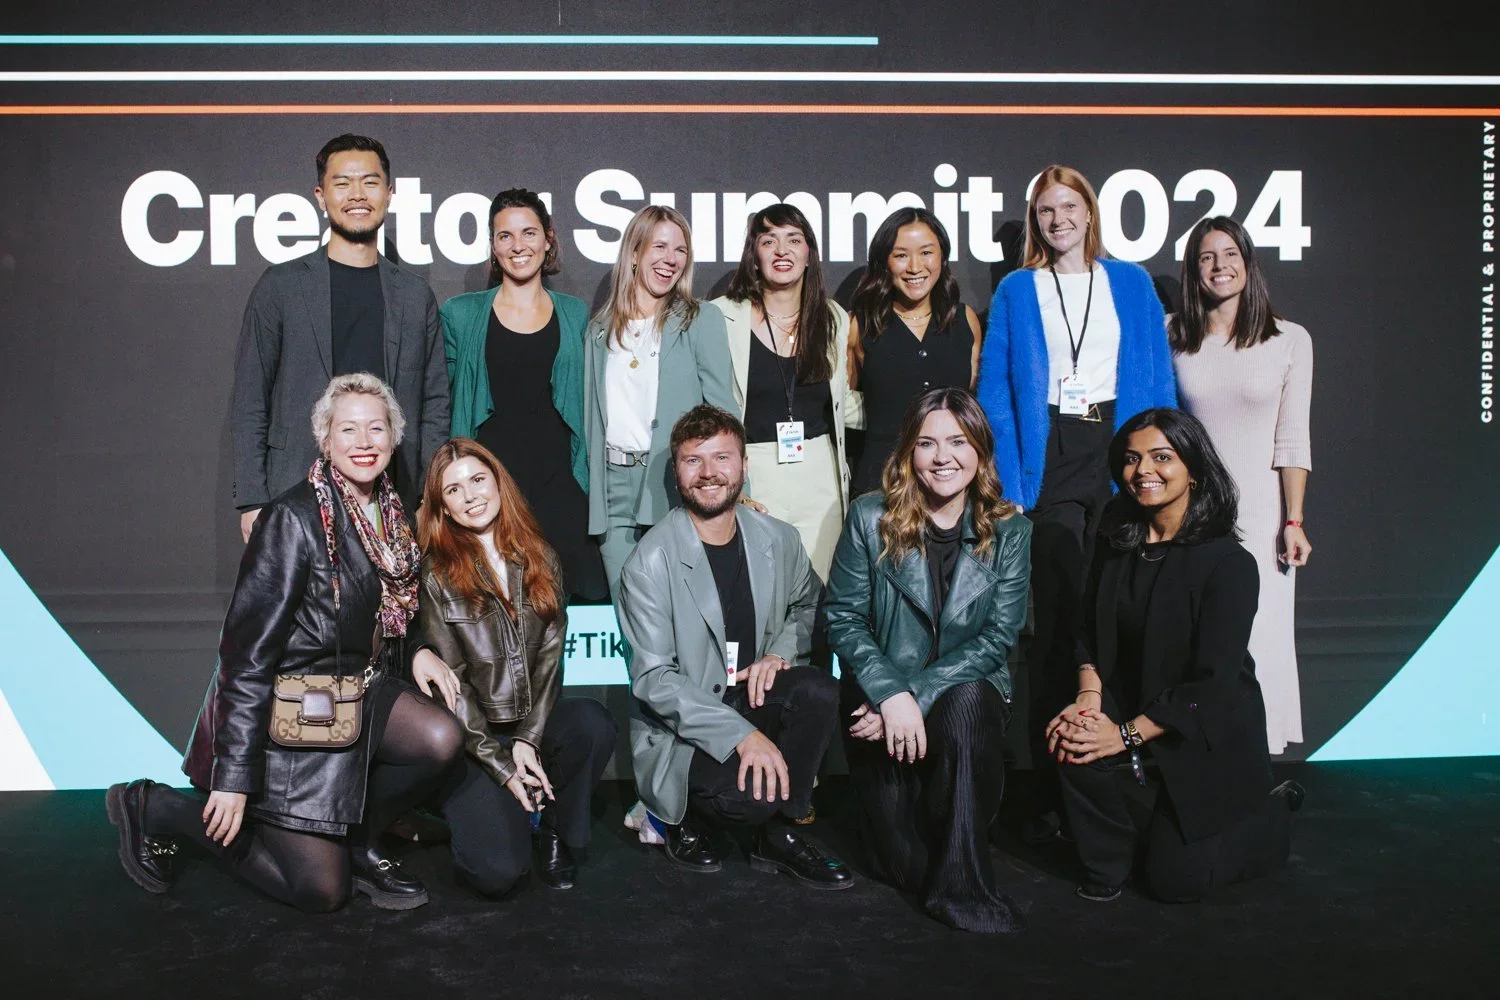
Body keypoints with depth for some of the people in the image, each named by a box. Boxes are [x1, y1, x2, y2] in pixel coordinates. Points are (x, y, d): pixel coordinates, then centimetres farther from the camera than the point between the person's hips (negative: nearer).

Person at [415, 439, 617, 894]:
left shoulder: (539, 560, 7)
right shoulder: (437, 575, -4)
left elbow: (550, 654, 1)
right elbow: (450, 680, -7)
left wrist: (528, 739, -12)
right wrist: (502, 766, -14)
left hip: (533, 721, 3)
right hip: (473, 736, -3)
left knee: (592, 722, -32)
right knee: (498, 872, -22)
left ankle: (555, 830, -5)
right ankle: (468, 806, 14)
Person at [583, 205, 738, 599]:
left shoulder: (702, 320, 3)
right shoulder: (600, 329, 14)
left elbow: (721, 405, -2)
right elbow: (591, 414, 15)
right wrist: (588, 485, 8)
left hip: (674, 482, -3)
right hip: (613, 483, 3)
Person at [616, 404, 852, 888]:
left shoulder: (779, 539, 1)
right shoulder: (651, 562, -14)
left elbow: (806, 604, 20)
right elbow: (653, 679, -17)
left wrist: (780, 651, -5)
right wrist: (741, 735, -27)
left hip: (752, 697, 5)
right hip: (680, 726, -5)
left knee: (818, 689, -26)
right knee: (747, 795, -32)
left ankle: (778, 835, -6)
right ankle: (683, 816, 7)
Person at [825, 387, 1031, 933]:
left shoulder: (1010, 532, 3)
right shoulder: (870, 519, 1)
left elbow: (998, 637, -5)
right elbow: (843, 618, -4)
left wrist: (916, 696, -18)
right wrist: (890, 695, -20)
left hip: (970, 692, 1)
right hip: (880, 696, 0)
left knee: (967, 702, -36)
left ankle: (960, 882, -24)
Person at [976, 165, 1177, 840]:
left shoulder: (1132, 285, 13)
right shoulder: (1016, 291, 9)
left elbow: (1160, 383, 11)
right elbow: (996, 393, 5)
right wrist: (1008, 484, -5)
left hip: (1121, 452, 1)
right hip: (1049, 460, -1)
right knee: (1056, 614, -4)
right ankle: (1052, 783, 2)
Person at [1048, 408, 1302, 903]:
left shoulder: (1229, 563, -18)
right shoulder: (1117, 549, 1)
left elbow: (1214, 681, -21)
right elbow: (1091, 636, 1)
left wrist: (1127, 734, -24)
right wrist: (1089, 697, -19)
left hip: (1209, 736, -4)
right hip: (1134, 710, 5)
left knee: (1175, 879, -2)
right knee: (1071, 741, -28)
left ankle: (1275, 812, 26)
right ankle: (1104, 870, -2)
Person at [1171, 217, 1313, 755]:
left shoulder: (1289, 340, 2)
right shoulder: (1172, 337, 4)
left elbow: (1292, 438, 1)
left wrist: (1293, 521, -3)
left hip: (1259, 513, -1)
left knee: (1259, 642, -2)